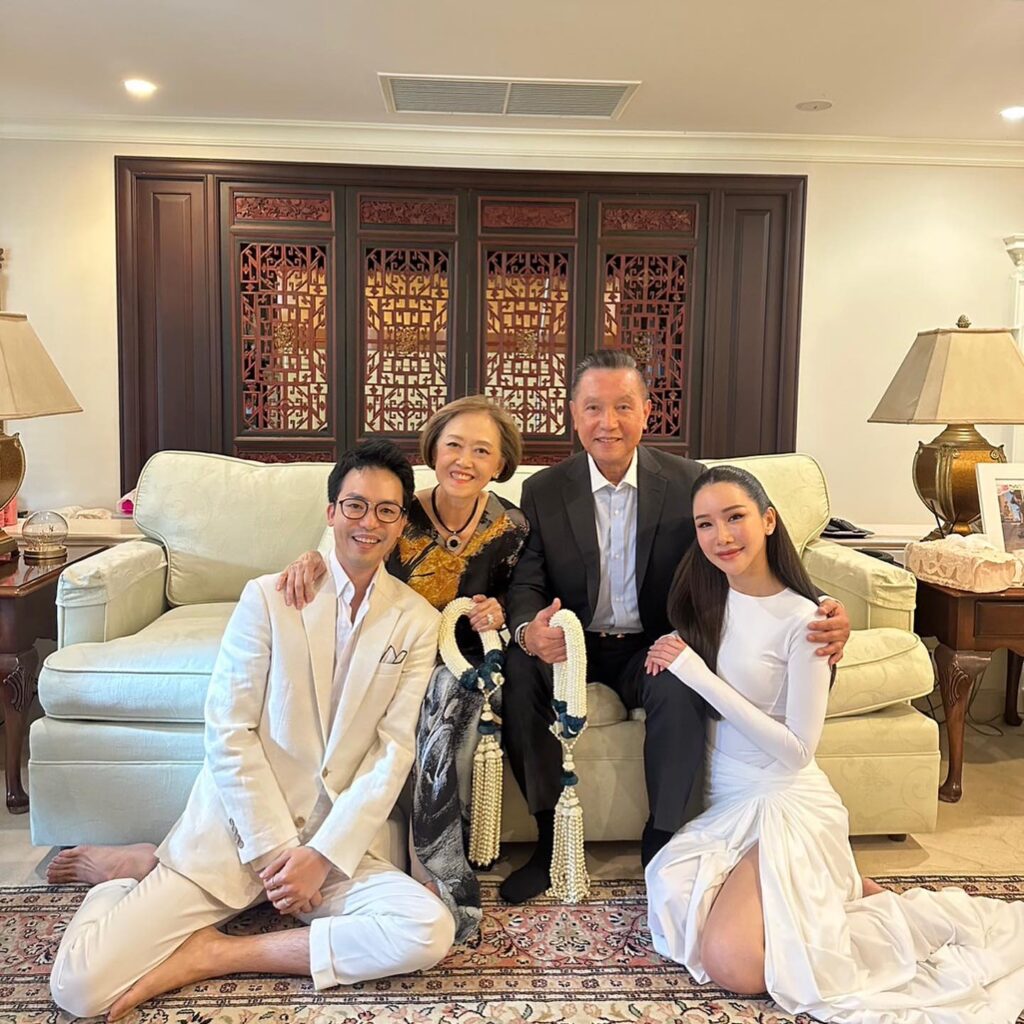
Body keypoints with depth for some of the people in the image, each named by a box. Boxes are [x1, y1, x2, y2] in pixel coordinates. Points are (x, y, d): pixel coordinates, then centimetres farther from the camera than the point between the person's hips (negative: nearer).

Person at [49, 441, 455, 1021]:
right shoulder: (268, 597, -4)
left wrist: (323, 854, -12)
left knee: (430, 932, -26)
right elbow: (229, 731, -6)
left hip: (339, 839, 2)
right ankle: (143, 876, 17)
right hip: (235, 827, -2)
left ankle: (214, 955, -11)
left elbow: (394, 751, -4)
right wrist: (274, 849, -10)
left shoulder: (418, 622, 1)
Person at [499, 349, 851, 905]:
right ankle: (551, 838, -12)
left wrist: (821, 612, -30)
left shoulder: (689, 483, -5)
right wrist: (528, 631, -33)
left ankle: (662, 840, -12)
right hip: (571, 645, 1)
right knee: (516, 672, -28)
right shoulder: (543, 491, -2)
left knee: (683, 688, -33)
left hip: (654, 647, -1)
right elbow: (526, 584, -7)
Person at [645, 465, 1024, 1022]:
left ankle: (923, 915, 3)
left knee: (731, 964, -20)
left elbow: (797, 750, -19)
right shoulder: (704, 595, 2)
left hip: (785, 803, -6)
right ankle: (837, 890, 8)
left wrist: (698, 675, -21)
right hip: (722, 800, 6)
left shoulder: (801, 621, -17)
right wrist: (670, 659, -5)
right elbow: (668, 684, 18)